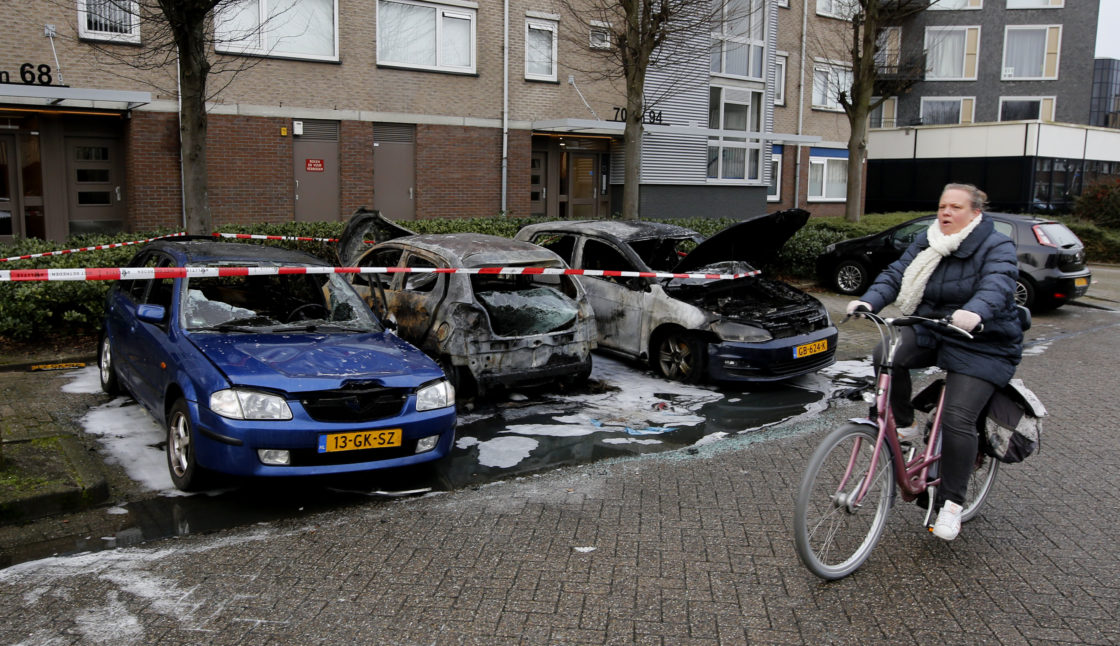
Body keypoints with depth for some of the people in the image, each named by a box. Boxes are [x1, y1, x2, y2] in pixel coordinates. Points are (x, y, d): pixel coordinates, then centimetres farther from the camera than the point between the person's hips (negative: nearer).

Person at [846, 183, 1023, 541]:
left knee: (958, 420, -17)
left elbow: (997, 286, -30)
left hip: (980, 346, -5)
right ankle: (904, 425, -4)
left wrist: (974, 312, -53)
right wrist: (868, 301, -26)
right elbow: (896, 274, -5)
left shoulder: (997, 247, -12)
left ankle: (951, 503, -1)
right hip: (930, 331, 5)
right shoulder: (927, 243, 5)